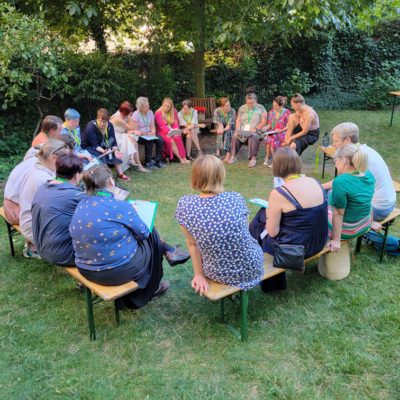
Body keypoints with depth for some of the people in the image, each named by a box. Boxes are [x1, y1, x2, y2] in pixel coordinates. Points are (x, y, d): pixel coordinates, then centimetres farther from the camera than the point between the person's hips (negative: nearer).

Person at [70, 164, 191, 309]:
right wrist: (133, 214, 11)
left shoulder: (82, 205, -1)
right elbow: (143, 233, -8)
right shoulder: (120, 207, -21)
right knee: (151, 235, 19)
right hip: (117, 272, -7)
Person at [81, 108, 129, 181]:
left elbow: (113, 141, -6)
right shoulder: (90, 127, -27)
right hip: (87, 147, -7)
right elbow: (94, 145, -29)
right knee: (101, 155, -33)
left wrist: (115, 150, -26)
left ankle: (120, 174, -9)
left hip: (101, 145, 7)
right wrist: (103, 151, -46)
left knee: (115, 150, -10)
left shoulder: (110, 125, -8)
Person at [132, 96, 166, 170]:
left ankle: (158, 160, -14)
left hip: (149, 133, 6)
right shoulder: (136, 114, -11)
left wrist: (153, 133, -15)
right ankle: (148, 162, -22)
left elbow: (152, 126, 5)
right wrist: (146, 134, -23)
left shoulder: (150, 112, 6)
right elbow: (135, 130, -15)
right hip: (139, 135, -6)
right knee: (149, 141, -34)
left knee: (160, 139, -21)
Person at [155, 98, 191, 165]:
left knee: (178, 138, -30)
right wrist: (169, 132, -32)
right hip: (162, 132, -3)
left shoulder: (174, 111, 9)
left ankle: (183, 157, -31)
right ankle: (180, 159, -27)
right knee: (171, 141, -32)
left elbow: (176, 123, 6)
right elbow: (162, 126, -14)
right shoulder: (158, 113, -5)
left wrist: (176, 129, -18)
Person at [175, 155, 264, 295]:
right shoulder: (236, 199, -14)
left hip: (217, 274, 1)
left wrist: (198, 274, 5)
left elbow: (192, 244, -7)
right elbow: (244, 233, 2)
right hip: (251, 270, 0)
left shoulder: (184, 206, -16)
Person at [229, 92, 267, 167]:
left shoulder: (261, 109, 3)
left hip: (255, 131, -3)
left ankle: (253, 159, -28)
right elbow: (238, 120, 9)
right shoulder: (242, 108, 13)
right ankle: (233, 157, -11)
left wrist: (255, 129, -20)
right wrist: (238, 130, -9)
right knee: (235, 136, -26)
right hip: (242, 130, 3)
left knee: (253, 138, -37)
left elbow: (264, 122, -4)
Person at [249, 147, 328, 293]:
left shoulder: (278, 193, -24)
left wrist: (269, 214, 4)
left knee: (261, 219, 19)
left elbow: (272, 232, -17)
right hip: (319, 244, 7)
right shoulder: (316, 183, -3)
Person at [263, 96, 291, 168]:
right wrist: (266, 127, -8)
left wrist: (280, 130, -19)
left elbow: (288, 126, -4)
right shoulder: (272, 112, 13)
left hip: (282, 133, -4)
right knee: (269, 137, -33)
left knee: (273, 138, -35)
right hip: (272, 133, 4)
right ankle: (268, 158, -16)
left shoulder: (287, 112, -2)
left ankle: (268, 157, -18)